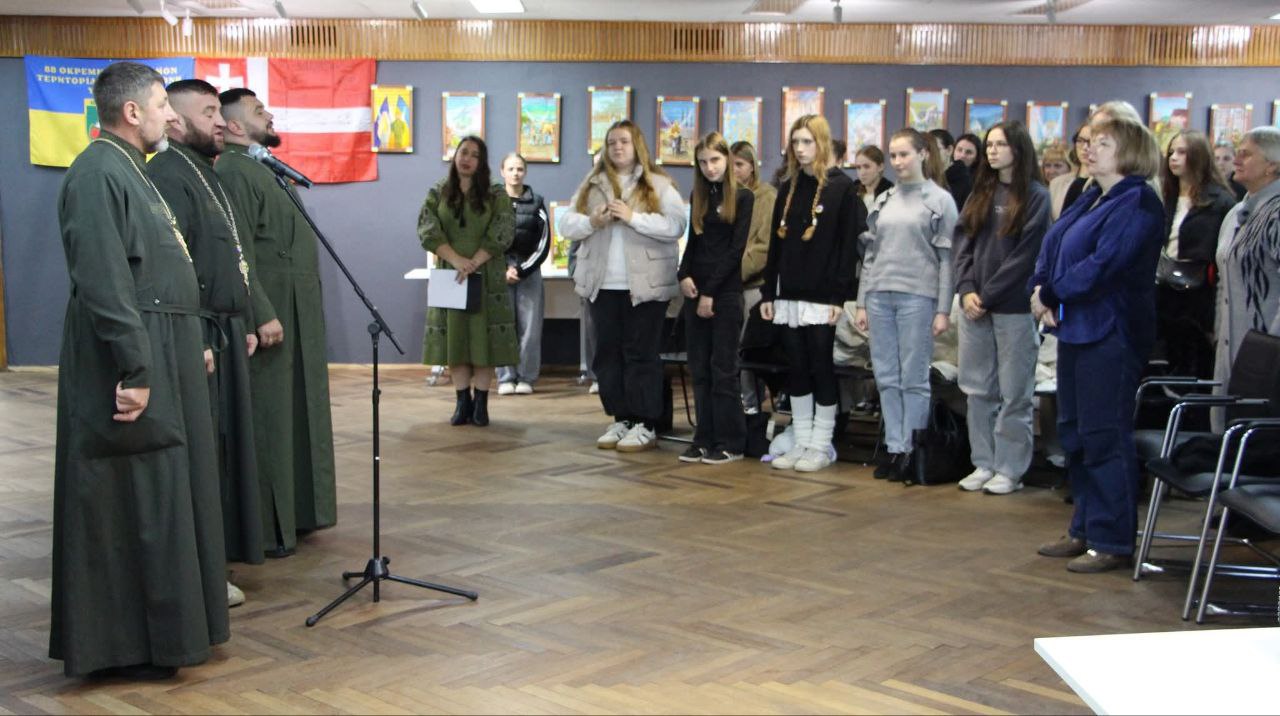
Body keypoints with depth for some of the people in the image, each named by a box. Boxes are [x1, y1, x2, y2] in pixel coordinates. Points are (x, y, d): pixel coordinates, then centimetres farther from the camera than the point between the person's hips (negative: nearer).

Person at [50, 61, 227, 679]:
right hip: (134, 364, -10)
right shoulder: (97, 173, -15)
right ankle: (127, 645, 8)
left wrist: (191, 344, 20)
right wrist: (134, 370, -24)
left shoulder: (130, 170, 16)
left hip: (164, 357, 10)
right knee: (135, 504, -3)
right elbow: (103, 283, -22)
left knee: (163, 496, 15)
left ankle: (165, 624, 26)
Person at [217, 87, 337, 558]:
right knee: (268, 420, -5)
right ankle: (264, 528, 3)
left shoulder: (260, 170, 17)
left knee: (295, 415, 15)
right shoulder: (234, 172, -13)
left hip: (296, 316, 10)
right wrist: (263, 314, -24)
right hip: (270, 317, -10)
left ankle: (293, 513, 26)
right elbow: (239, 252, -21)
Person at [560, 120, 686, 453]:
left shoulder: (658, 185, 0)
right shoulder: (592, 184, 13)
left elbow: (676, 226, -13)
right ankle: (620, 419, 18)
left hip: (645, 285, -5)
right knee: (608, 353, 8)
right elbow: (566, 225, 8)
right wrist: (591, 221, -13)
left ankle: (645, 425, 4)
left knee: (641, 353, -1)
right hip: (603, 285, 5)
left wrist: (633, 217, -20)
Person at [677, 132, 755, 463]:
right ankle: (704, 440, 12)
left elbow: (736, 248, -9)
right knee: (699, 368, 6)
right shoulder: (697, 196, 13)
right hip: (695, 291, 5)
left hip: (726, 291, -5)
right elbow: (693, 243, 14)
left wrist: (711, 291, -13)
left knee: (723, 368, -3)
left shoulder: (743, 197, -3)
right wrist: (684, 275, -5)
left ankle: (730, 443, 4)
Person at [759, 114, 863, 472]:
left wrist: (840, 296, -15)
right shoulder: (788, 187, 13)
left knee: (821, 368, 1)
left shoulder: (842, 187, -5)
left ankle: (821, 446, 9)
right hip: (789, 295, 6)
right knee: (796, 369, 9)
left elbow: (849, 245, -10)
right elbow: (776, 243, 13)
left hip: (822, 296, -6)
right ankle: (801, 443, 17)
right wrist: (768, 292, 9)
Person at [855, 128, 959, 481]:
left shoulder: (940, 200, 1)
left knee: (914, 378, -2)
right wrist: (861, 303, 11)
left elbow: (947, 258, -3)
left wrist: (943, 310, -8)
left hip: (918, 297, -5)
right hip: (879, 296, 5)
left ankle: (911, 450, 5)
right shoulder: (884, 200, 14)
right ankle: (893, 447, 13)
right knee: (886, 376, 6)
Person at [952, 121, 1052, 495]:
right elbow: (963, 243, 8)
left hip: (1014, 308, -5)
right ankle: (984, 463, 17)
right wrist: (966, 290, -6)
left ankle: (1010, 469, 8)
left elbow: (1026, 255, -10)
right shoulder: (980, 194, 13)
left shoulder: (1036, 197, -3)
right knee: (979, 389, 9)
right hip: (975, 305, 6)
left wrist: (988, 296, -12)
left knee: (1014, 392, 1)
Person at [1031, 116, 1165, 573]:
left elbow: (1103, 265, -21)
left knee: (1105, 437, -5)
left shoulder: (1137, 203, -12)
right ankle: (1085, 530, 25)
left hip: (1111, 334, -10)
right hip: (1076, 329, 10)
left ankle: (1112, 541, 4)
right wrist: (1041, 288, -7)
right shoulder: (1091, 199, 16)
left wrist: (1051, 294, -12)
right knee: (1075, 433, 14)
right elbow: (1052, 244, 11)